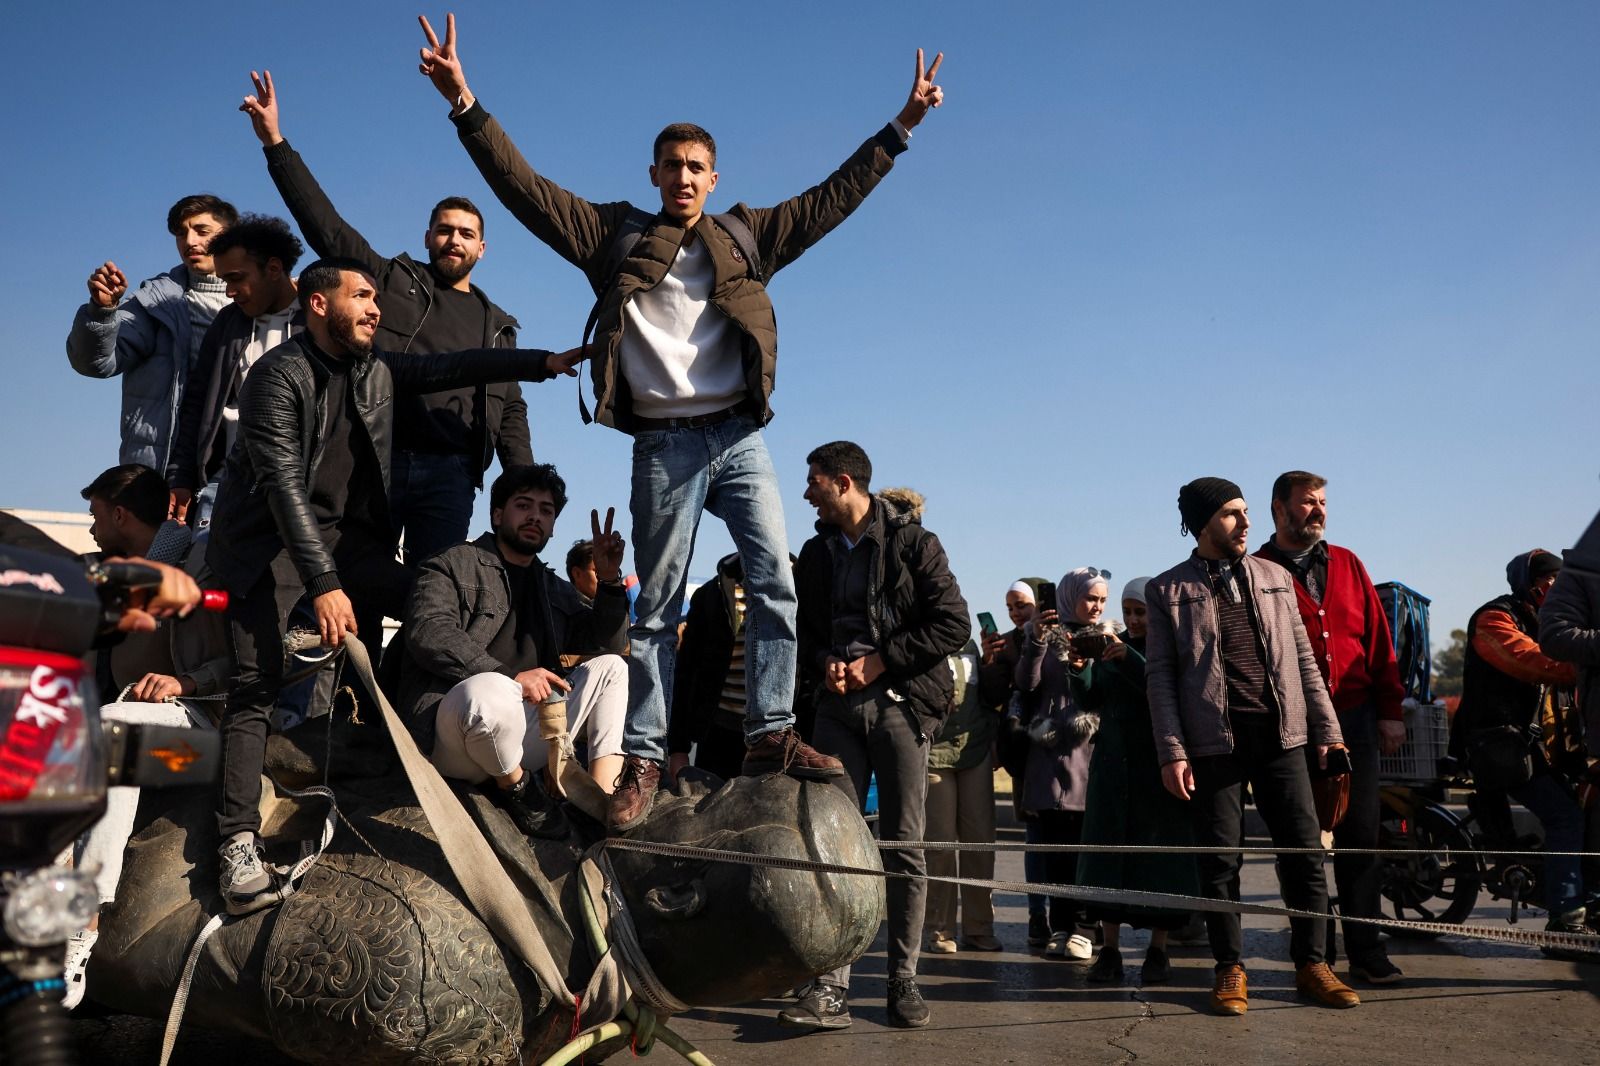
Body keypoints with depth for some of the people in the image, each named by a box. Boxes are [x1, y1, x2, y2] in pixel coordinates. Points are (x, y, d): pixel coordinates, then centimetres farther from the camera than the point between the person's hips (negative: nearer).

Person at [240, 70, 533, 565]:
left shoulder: (496, 326, 21)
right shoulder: (391, 280, 16)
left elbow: (511, 412, 17)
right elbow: (326, 225, 8)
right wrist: (276, 144, 0)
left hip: (449, 473, 2)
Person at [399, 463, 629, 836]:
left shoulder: (554, 590, 22)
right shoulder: (453, 566, 3)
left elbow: (606, 643, 17)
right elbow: (429, 634, -14)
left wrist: (609, 581, -1)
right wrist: (513, 679, -23)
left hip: (521, 729, 6)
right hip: (450, 732, -6)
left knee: (611, 667, -3)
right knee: (489, 690, -39)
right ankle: (517, 788, -9)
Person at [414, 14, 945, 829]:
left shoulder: (745, 237, 13)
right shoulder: (617, 236, 9)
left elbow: (833, 197, 15)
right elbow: (524, 188, 4)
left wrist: (900, 126, 14)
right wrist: (465, 105, -3)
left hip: (739, 436, 2)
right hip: (664, 443, -2)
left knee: (775, 580, -7)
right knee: (657, 604, 2)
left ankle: (770, 732, 1)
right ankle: (643, 757, 6)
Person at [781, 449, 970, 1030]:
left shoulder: (912, 542, -2)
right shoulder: (816, 553, 14)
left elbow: (954, 624, -7)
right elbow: (804, 630, 19)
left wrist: (880, 661, -12)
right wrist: (824, 664, -3)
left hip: (900, 704, -4)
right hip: (839, 707, 4)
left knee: (903, 845, 1)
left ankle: (904, 980, 12)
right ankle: (830, 988, -3)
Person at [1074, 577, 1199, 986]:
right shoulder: (1111, 646, 11)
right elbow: (1090, 702, 7)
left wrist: (1131, 659, -24)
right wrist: (1080, 669, -11)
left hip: (1158, 762, -4)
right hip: (1113, 762, 4)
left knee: (1159, 850, 0)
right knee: (1108, 846, 0)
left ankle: (1158, 949, 9)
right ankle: (1110, 949, 4)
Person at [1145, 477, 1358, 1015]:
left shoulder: (1275, 577, 12)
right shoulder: (1168, 590, 3)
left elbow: (1303, 659, 13)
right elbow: (1160, 674, -1)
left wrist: (1326, 727, 6)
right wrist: (1172, 751, -9)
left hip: (1280, 733, 3)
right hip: (1213, 739, -2)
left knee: (1304, 849, 2)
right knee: (1221, 858, 2)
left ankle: (1312, 964, 15)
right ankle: (1230, 970, 15)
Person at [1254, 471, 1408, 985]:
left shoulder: (1346, 564, 13)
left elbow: (1378, 640, 12)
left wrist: (1391, 710, 7)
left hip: (1355, 722, 3)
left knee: (1360, 836, 4)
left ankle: (1366, 950, 13)